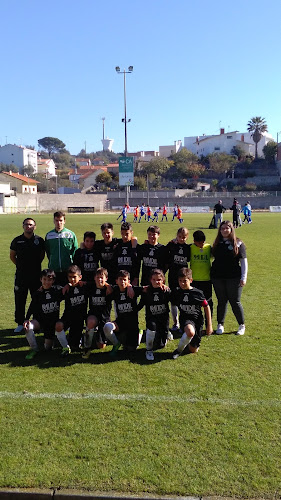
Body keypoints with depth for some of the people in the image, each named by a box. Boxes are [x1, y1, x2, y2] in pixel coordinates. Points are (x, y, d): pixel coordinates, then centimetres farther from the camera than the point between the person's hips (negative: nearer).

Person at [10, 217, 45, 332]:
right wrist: (20, 265, 6)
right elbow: (12, 256, 12)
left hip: (36, 274, 0)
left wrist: (36, 265, 6)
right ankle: (20, 323, 17)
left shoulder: (39, 240, 1)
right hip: (21, 275, 1)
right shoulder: (17, 240, 2)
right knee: (19, 299, 5)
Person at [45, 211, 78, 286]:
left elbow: (75, 250, 5)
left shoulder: (70, 234, 0)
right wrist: (52, 261, 10)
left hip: (68, 270, -2)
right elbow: (47, 250, 16)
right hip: (53, 270, 2)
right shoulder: (49, 235, 7)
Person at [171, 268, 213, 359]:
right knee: (190, 332, -37)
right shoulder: (177, 292, -1)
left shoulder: (197, 293, -5)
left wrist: (209, 325, 3)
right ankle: (179, 349, -11)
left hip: (197, 320, 1)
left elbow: (206, 307, 2)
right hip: (185, 319, -1)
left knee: (193, 350, 4)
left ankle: (189, 342, 39)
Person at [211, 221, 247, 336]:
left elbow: (244, 261, -1)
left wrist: (244, 277, -7)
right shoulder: (217, 243, 10)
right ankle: (220, 325, 21)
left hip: (234, 278, -3)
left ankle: (242, 325, 18)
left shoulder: (238, 243, -1)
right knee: (221, 301, 9)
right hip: (218, 277, 3)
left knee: (235, 302, 2)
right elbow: (213, 256, 19)